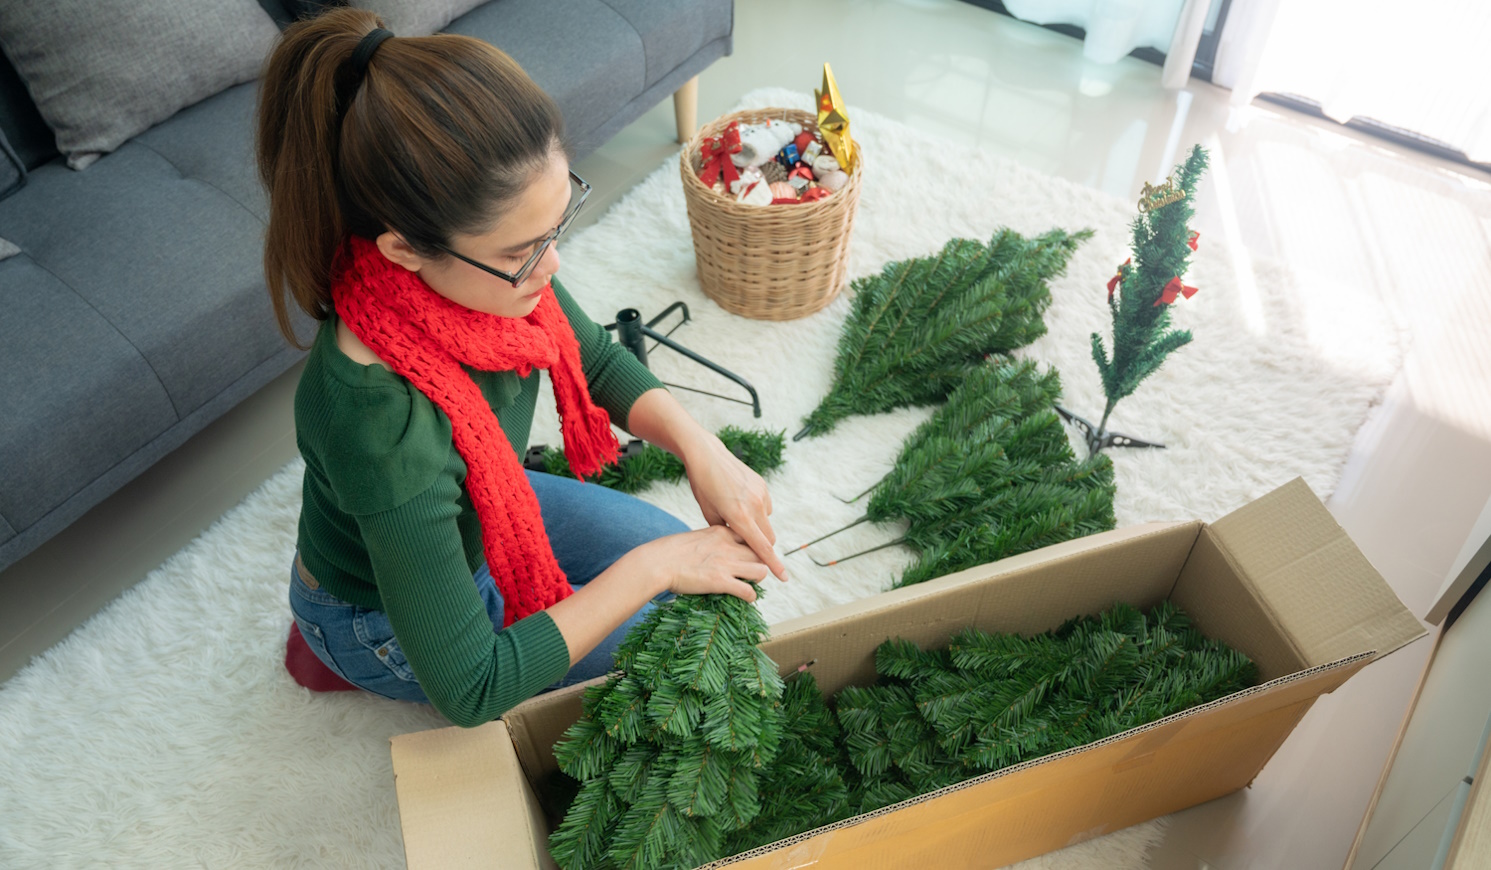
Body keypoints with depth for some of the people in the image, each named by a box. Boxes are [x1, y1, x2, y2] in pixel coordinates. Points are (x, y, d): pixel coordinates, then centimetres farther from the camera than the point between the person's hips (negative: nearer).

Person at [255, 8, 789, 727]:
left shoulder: (488, 257, -25)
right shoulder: (378, 417, -43)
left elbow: (593, 359, -4)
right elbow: (469, 691, -34)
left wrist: (701, 450, -21)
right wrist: (651, 567, -30)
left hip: (481, 516, 6)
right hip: (385, 616, -6)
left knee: (698, 570, 13)